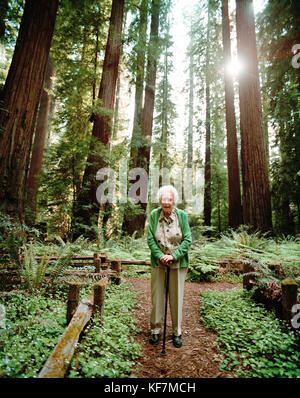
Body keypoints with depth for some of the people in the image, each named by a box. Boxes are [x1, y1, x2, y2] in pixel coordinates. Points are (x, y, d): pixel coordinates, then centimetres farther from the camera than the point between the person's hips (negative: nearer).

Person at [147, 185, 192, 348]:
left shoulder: (182, 215, -6)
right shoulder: (154, 215, -5)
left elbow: (187, 240, -6)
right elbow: (150, 239, -3)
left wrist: (174, 256, -16)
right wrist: (160, 256, -15)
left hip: (178, 263, 0)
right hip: (158, 263, 1)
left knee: (177, 298, 11)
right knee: (157, 297, 10)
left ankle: (177, 333, 30)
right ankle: (155, 330, 30)